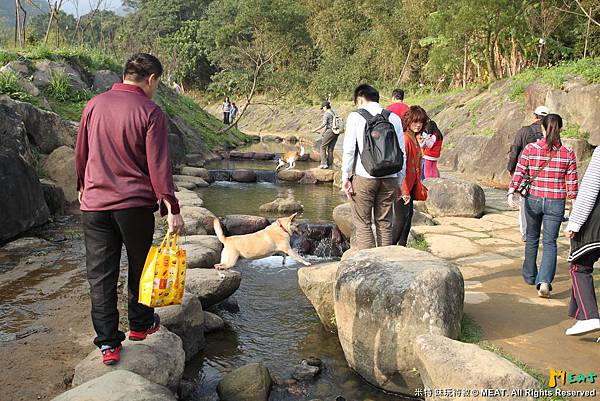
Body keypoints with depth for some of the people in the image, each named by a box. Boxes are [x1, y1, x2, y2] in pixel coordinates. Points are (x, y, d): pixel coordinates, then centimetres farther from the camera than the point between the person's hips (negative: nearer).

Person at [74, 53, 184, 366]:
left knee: (101, 273, 7)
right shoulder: (150, 112, -9)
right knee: (140, 266, 17)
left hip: (95, 202, 3)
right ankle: (140, 324, 32)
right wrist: (171, 207, -10)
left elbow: (80, 153, 13)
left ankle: (107, 343, 9)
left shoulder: (94, 105, 4)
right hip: (135, 203, -3)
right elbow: (158, 164, -14)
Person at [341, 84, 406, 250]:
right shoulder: (394, 118, 10)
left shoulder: (356, 116, 0)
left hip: (364, 176, -4)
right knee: (384, 223, 13)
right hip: (389, 178, 4)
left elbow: (349, 150, -5)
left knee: (362, 223, 4)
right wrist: (399, 181, 14)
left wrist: (346, 177, 2)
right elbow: (402, 151, 9)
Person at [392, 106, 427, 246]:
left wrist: (417, 186, 20)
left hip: (411, 185, 10)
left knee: (409, 214, 15)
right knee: (401, 218, -8)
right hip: (403, 186, -10)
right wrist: (404, 191, -23)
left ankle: (402, 247, 25)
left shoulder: (414, 138, 12)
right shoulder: (405, 138, -19)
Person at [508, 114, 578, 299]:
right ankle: (544, 281, -14)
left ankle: (530, 276, 35)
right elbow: (571, 185, -1)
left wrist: (511, 193, -18)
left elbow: (518, 174, -15)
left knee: (532, 238, 20)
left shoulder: (530, 149, -6)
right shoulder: (568, 154, -5)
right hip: (556, 203, -1)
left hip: (533, 199, 1)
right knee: (550, 243, 4)